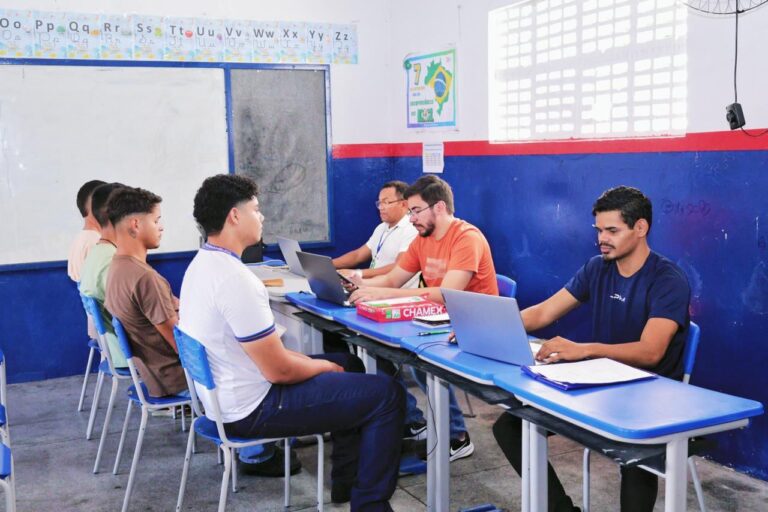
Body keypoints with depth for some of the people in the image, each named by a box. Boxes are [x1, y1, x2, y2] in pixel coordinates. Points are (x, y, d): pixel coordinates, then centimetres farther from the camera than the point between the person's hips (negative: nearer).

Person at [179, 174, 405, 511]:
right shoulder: (234, 278, -27)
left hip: (223, 395, 10)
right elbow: (279, 370, -23)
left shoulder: (202, 264, 5)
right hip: (251, 408, -10)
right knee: (386, 393, -5)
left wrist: (308, 360, 8)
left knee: (349, 363, 24)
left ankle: (346, 482, 31)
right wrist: (321, 366, -4)